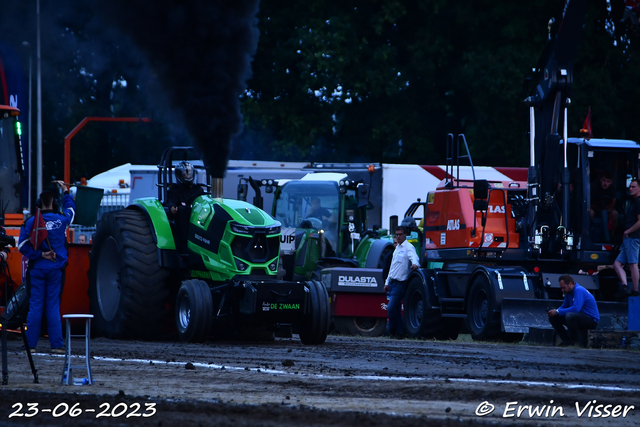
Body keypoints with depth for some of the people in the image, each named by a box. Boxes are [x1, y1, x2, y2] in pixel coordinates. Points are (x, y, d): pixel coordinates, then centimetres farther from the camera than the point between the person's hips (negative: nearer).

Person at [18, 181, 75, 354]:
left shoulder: (30, 222, -6)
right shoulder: (61, 220, -3)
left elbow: (22, 246, -9)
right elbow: (70, 209, 20)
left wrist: (40, 254, -6)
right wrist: (65, 191, 32)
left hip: (37, 268, 0)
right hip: (55, 268, 0)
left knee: (35, 305, 2)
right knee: (53, 305, 3)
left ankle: (31, 344, 2)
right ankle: (56, 344, 0)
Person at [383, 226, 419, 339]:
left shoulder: (408, 247, -7)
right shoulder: (397, 248, 20)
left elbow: (414, 257, -26)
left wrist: (414, 263, -50)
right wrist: (387, 282, 25)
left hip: (400, 283, -9)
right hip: (392, 282, 9)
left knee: (391, 307, -13)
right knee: (396, 309, 10)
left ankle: (392, 329, 2)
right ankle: (399, 331, 15)